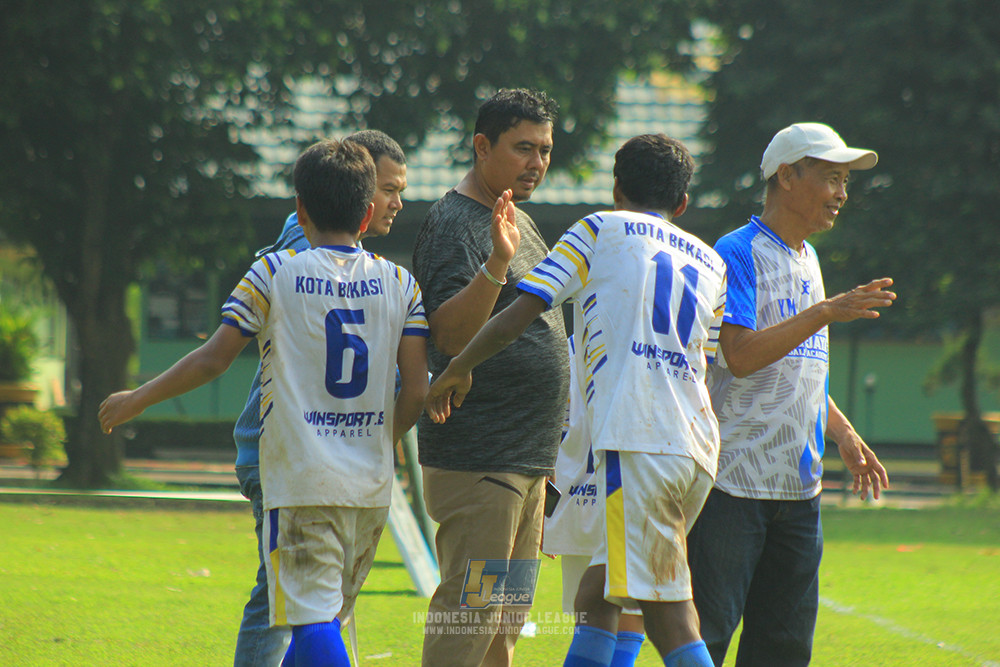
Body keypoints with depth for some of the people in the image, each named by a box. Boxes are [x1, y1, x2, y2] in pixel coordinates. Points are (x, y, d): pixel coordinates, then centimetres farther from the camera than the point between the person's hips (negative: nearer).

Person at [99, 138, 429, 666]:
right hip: (372, 485, 4)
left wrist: (136, 401, 8)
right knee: (327, 617, 17)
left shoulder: (274, 275, -2)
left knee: (314, 618, -9)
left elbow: (214, 359, -5)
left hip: (301, 482, -4)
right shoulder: (401, 284, 7)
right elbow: (416, 391, 2)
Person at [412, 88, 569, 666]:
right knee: (470, 611, -12)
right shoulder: (455, 224, -11)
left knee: (507, 618, 12)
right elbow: (452, 336, -23)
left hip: (528, 460, 10)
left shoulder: (520, 223, 18)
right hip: (477, 461, -10)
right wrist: (497, 264, -37)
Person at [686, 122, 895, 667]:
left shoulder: (807, 260, 18)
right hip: (734, 479, -8)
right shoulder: (738, 253, -8)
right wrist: (825, 312, -24)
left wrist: (844, 434, 16)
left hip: (798, 486, 8)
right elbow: (740, 356, -21)